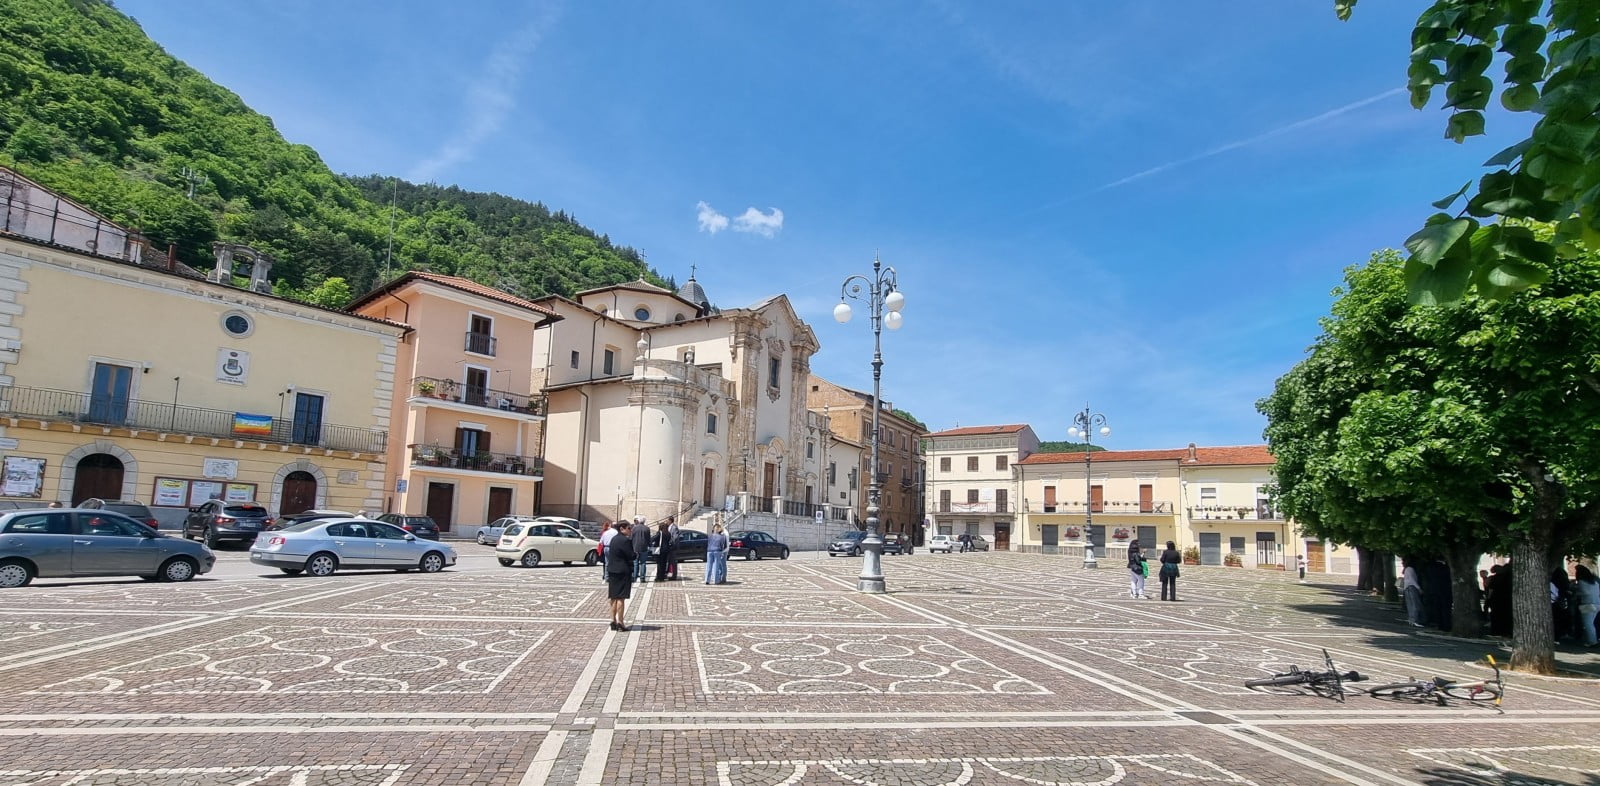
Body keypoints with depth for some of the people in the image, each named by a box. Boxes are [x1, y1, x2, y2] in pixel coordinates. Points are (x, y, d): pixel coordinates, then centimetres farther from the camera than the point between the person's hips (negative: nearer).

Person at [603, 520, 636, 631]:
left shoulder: (614, 539, 12)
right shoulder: (625, 540, -16)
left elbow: (610, 555, 14)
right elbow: (631, 555, -17)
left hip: (612, 571, 8)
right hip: (623, 572, -8)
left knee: (614, 598, 13)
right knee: (621, 598, -4)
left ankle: (613, 620, 17)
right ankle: (620, 622, -2)